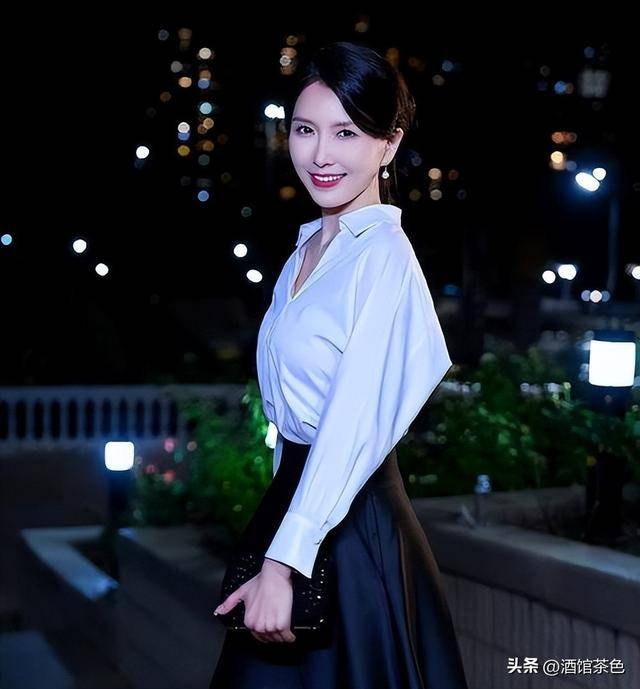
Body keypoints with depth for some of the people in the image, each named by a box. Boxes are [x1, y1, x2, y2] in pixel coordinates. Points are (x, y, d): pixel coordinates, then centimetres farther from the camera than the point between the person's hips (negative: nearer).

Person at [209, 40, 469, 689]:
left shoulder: (383, 256, -16)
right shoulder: (306, 250, 9)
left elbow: (353, 426, -22)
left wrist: (282, 564, -24)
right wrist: (274, 545, 13)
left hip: (349, 524, -8)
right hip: (294, 496, 8)